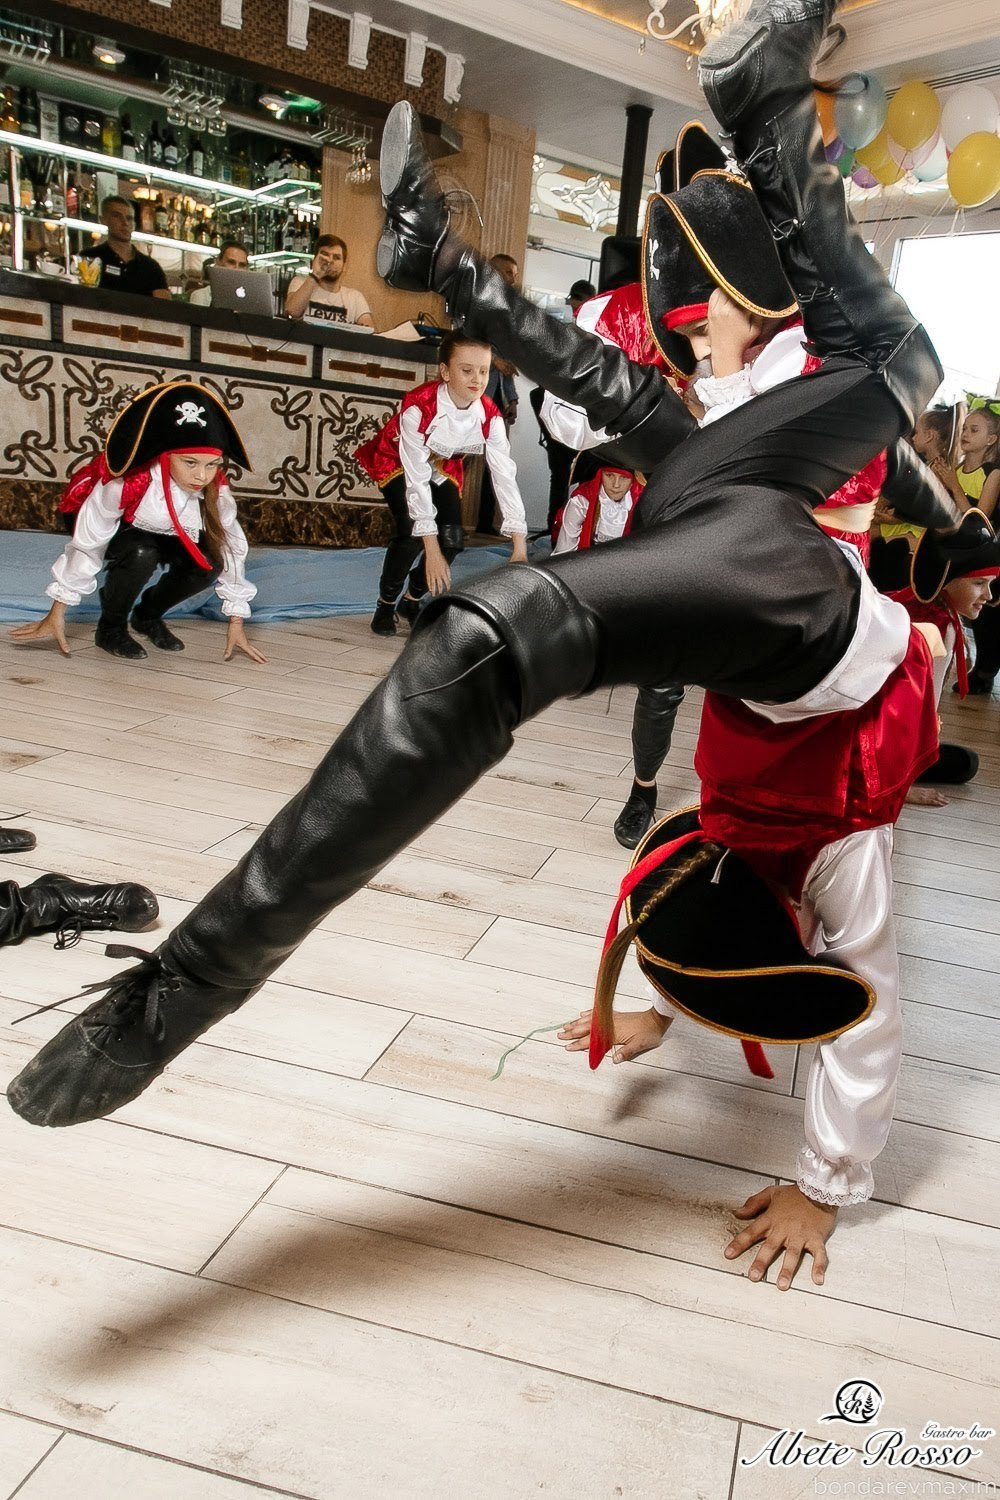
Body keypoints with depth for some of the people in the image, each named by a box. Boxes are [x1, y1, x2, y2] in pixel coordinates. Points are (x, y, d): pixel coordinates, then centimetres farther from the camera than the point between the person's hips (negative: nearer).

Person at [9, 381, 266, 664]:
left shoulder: (216, 489, -28)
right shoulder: (127, 481, -40)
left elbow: (232, 548, -19)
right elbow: (86, 543, -31)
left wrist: (236, 623, -16)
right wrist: (57, 615, -24)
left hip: (162, 532, 4)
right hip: (115, 524, -4)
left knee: (209, 563, -22)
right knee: (141, 554, -36)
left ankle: (148, 615, 6)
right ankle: (111, 628, -8)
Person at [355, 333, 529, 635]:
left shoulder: (489, 416, -24)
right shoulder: (419, 406, -37)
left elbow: (505, 473, -26)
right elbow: (416, 477, -37)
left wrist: (519, 544, -32)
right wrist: (431, 547, -40)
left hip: (442, 466, 4)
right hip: (398, 461, -4)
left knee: (453, 540, -13)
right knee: (412, 534, -25)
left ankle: (412, 601, 15)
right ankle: (386, 605, 2)